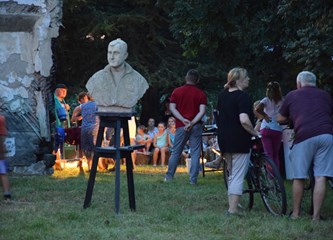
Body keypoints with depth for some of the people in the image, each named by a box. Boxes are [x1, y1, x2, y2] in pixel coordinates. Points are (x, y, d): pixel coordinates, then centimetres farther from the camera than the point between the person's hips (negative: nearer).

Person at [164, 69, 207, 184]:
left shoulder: (177, 91, 4)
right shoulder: (201, 94, 0)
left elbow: (172, 108, -3)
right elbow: (202, 111, -10)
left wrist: (183, 120, -8)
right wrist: (192, 123, -15)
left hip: (181, 126, 1)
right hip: (196, 126, -1)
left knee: (176, 151, 12)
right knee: (195, 153, 1)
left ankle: (169, 176, 17)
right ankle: (193, 179, -2)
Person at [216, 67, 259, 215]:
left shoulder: (222, 95, 10)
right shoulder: (243, 97, -16)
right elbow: (244, 121, -27)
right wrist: (255, 133, -13)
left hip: (224, 140, 8)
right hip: (239, 141, -8)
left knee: (231, 175, 20)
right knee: (238, 176, -4)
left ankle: (231, 207, 26)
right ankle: (233, 209, -6)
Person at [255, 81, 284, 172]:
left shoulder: (266, 100, 0)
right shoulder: (282, 101, 4)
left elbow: (257, 109, -16)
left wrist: (265, 115, -2)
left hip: (266, 129, -1)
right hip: (277, 130, 1)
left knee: (269, 154, -1)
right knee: (276, 154, 12)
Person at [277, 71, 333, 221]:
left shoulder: (292, 96, 15)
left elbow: (280, 119, 21)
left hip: (305, 136, -2)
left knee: (299, 177, 9)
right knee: (320, 178, 2)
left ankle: (295, 213, 18)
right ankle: (316, 216, 2)